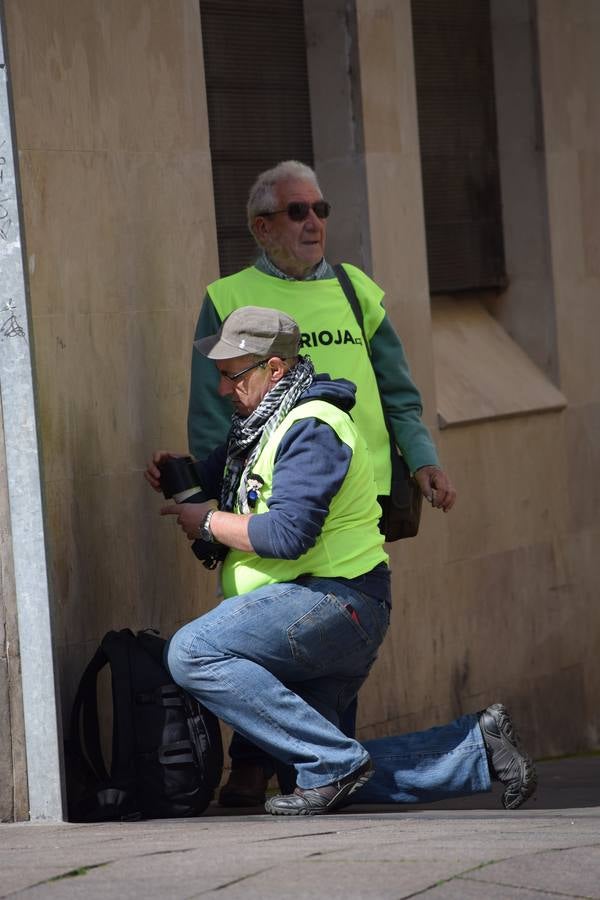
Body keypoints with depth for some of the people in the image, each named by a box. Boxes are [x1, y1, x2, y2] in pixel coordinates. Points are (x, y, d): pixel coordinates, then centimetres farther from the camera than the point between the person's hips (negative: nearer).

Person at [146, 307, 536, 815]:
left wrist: (209, 522, -11)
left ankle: (335, 763, -23)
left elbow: (287, 534, -24)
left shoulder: (311, 430, -14)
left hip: (336, 600, -11)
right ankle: (478, 747, 10)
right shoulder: (262, 424, 19)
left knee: (192, 653, -23)